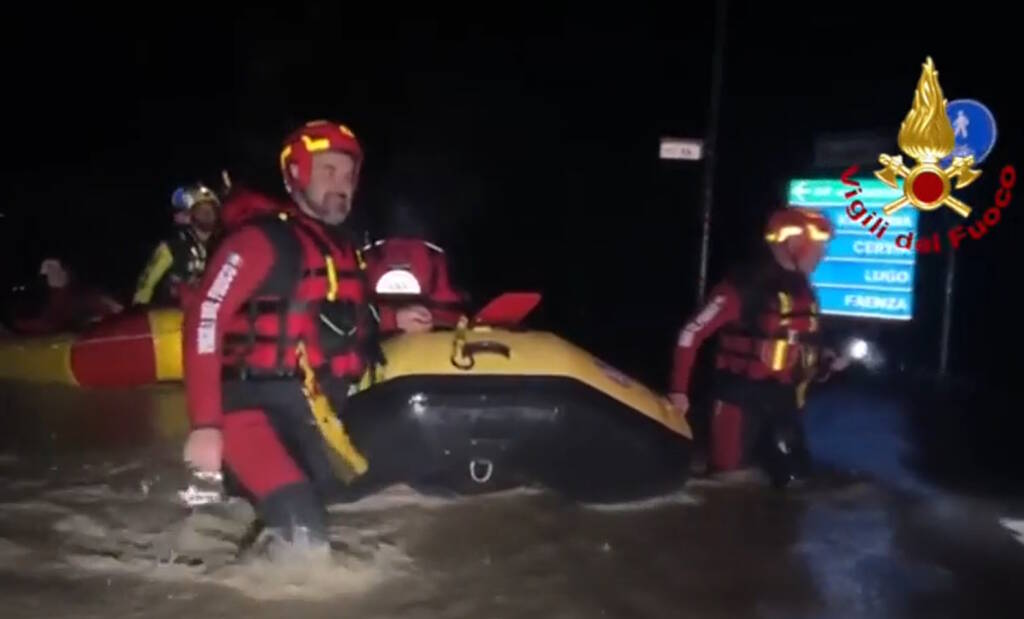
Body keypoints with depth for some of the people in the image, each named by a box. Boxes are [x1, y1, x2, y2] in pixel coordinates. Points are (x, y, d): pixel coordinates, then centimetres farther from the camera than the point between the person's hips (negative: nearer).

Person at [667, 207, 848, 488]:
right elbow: (692, 333, -16)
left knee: (796, 479, 14)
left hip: (783, 401, 8)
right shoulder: (746, 286, -18)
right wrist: (679, 390, -17)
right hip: (740, 399, -8)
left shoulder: (804, 291, 9)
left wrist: (826, 363, 5)